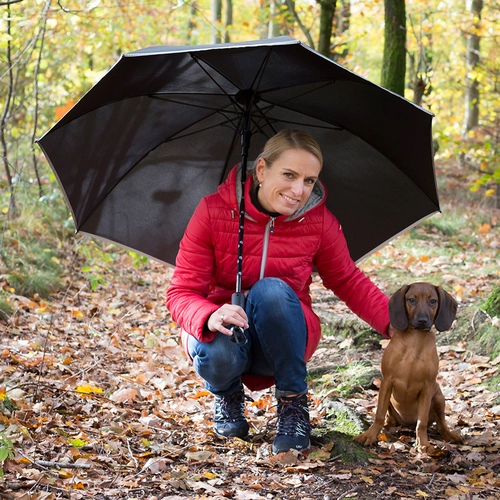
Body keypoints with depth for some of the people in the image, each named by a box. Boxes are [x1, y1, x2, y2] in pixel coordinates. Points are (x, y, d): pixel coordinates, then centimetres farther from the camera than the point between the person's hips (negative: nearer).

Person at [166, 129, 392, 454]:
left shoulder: (319, 221, -9)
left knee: (271, 290, -33)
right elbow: (181, 293, -17)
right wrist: (211, 317, -41)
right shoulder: (214, 211, -16)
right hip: (217, 330, 0)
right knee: (217, 356, -37)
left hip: (283, 338, 1)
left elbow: (348, 282, 7)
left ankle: (293, 403, -14)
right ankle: (227, 392, 3)